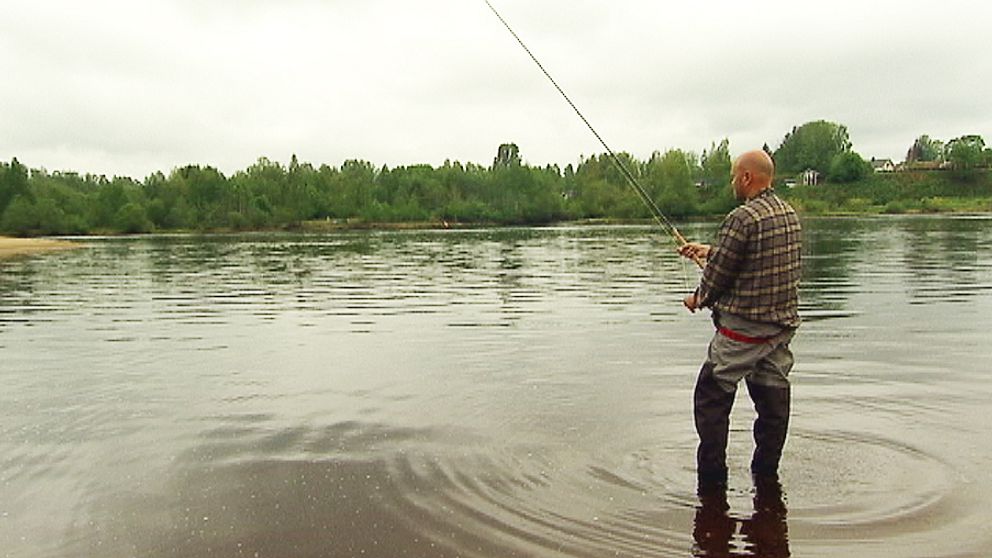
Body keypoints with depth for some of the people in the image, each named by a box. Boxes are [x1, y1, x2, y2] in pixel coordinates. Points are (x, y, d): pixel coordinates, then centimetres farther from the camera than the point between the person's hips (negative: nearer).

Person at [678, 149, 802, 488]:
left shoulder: (742, 218, -18)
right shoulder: (790, 214, 8)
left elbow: (719, 273, -14)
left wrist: (699, 299, 7)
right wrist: (709, 251, 25)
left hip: (743, 328, -8)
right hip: (784, 324, 8)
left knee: (712, 397, 4)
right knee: (773, 399, 14)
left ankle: (712, 479, 8)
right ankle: (766, 474, 24)